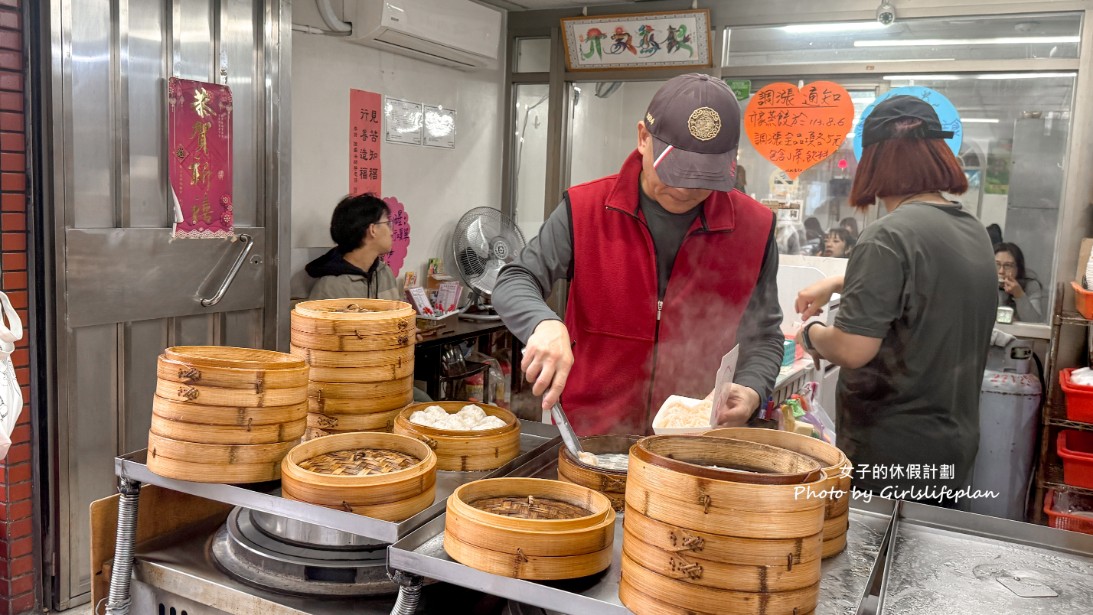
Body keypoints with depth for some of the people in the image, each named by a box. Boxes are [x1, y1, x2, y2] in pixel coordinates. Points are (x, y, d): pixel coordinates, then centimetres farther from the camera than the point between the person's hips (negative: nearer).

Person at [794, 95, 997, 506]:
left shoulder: (890, 235, -20)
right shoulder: (974, 231, 7)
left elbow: (852, 350, -23)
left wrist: (810, 334, -3)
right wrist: (838, 283, 27)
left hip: (890, 458, -8)